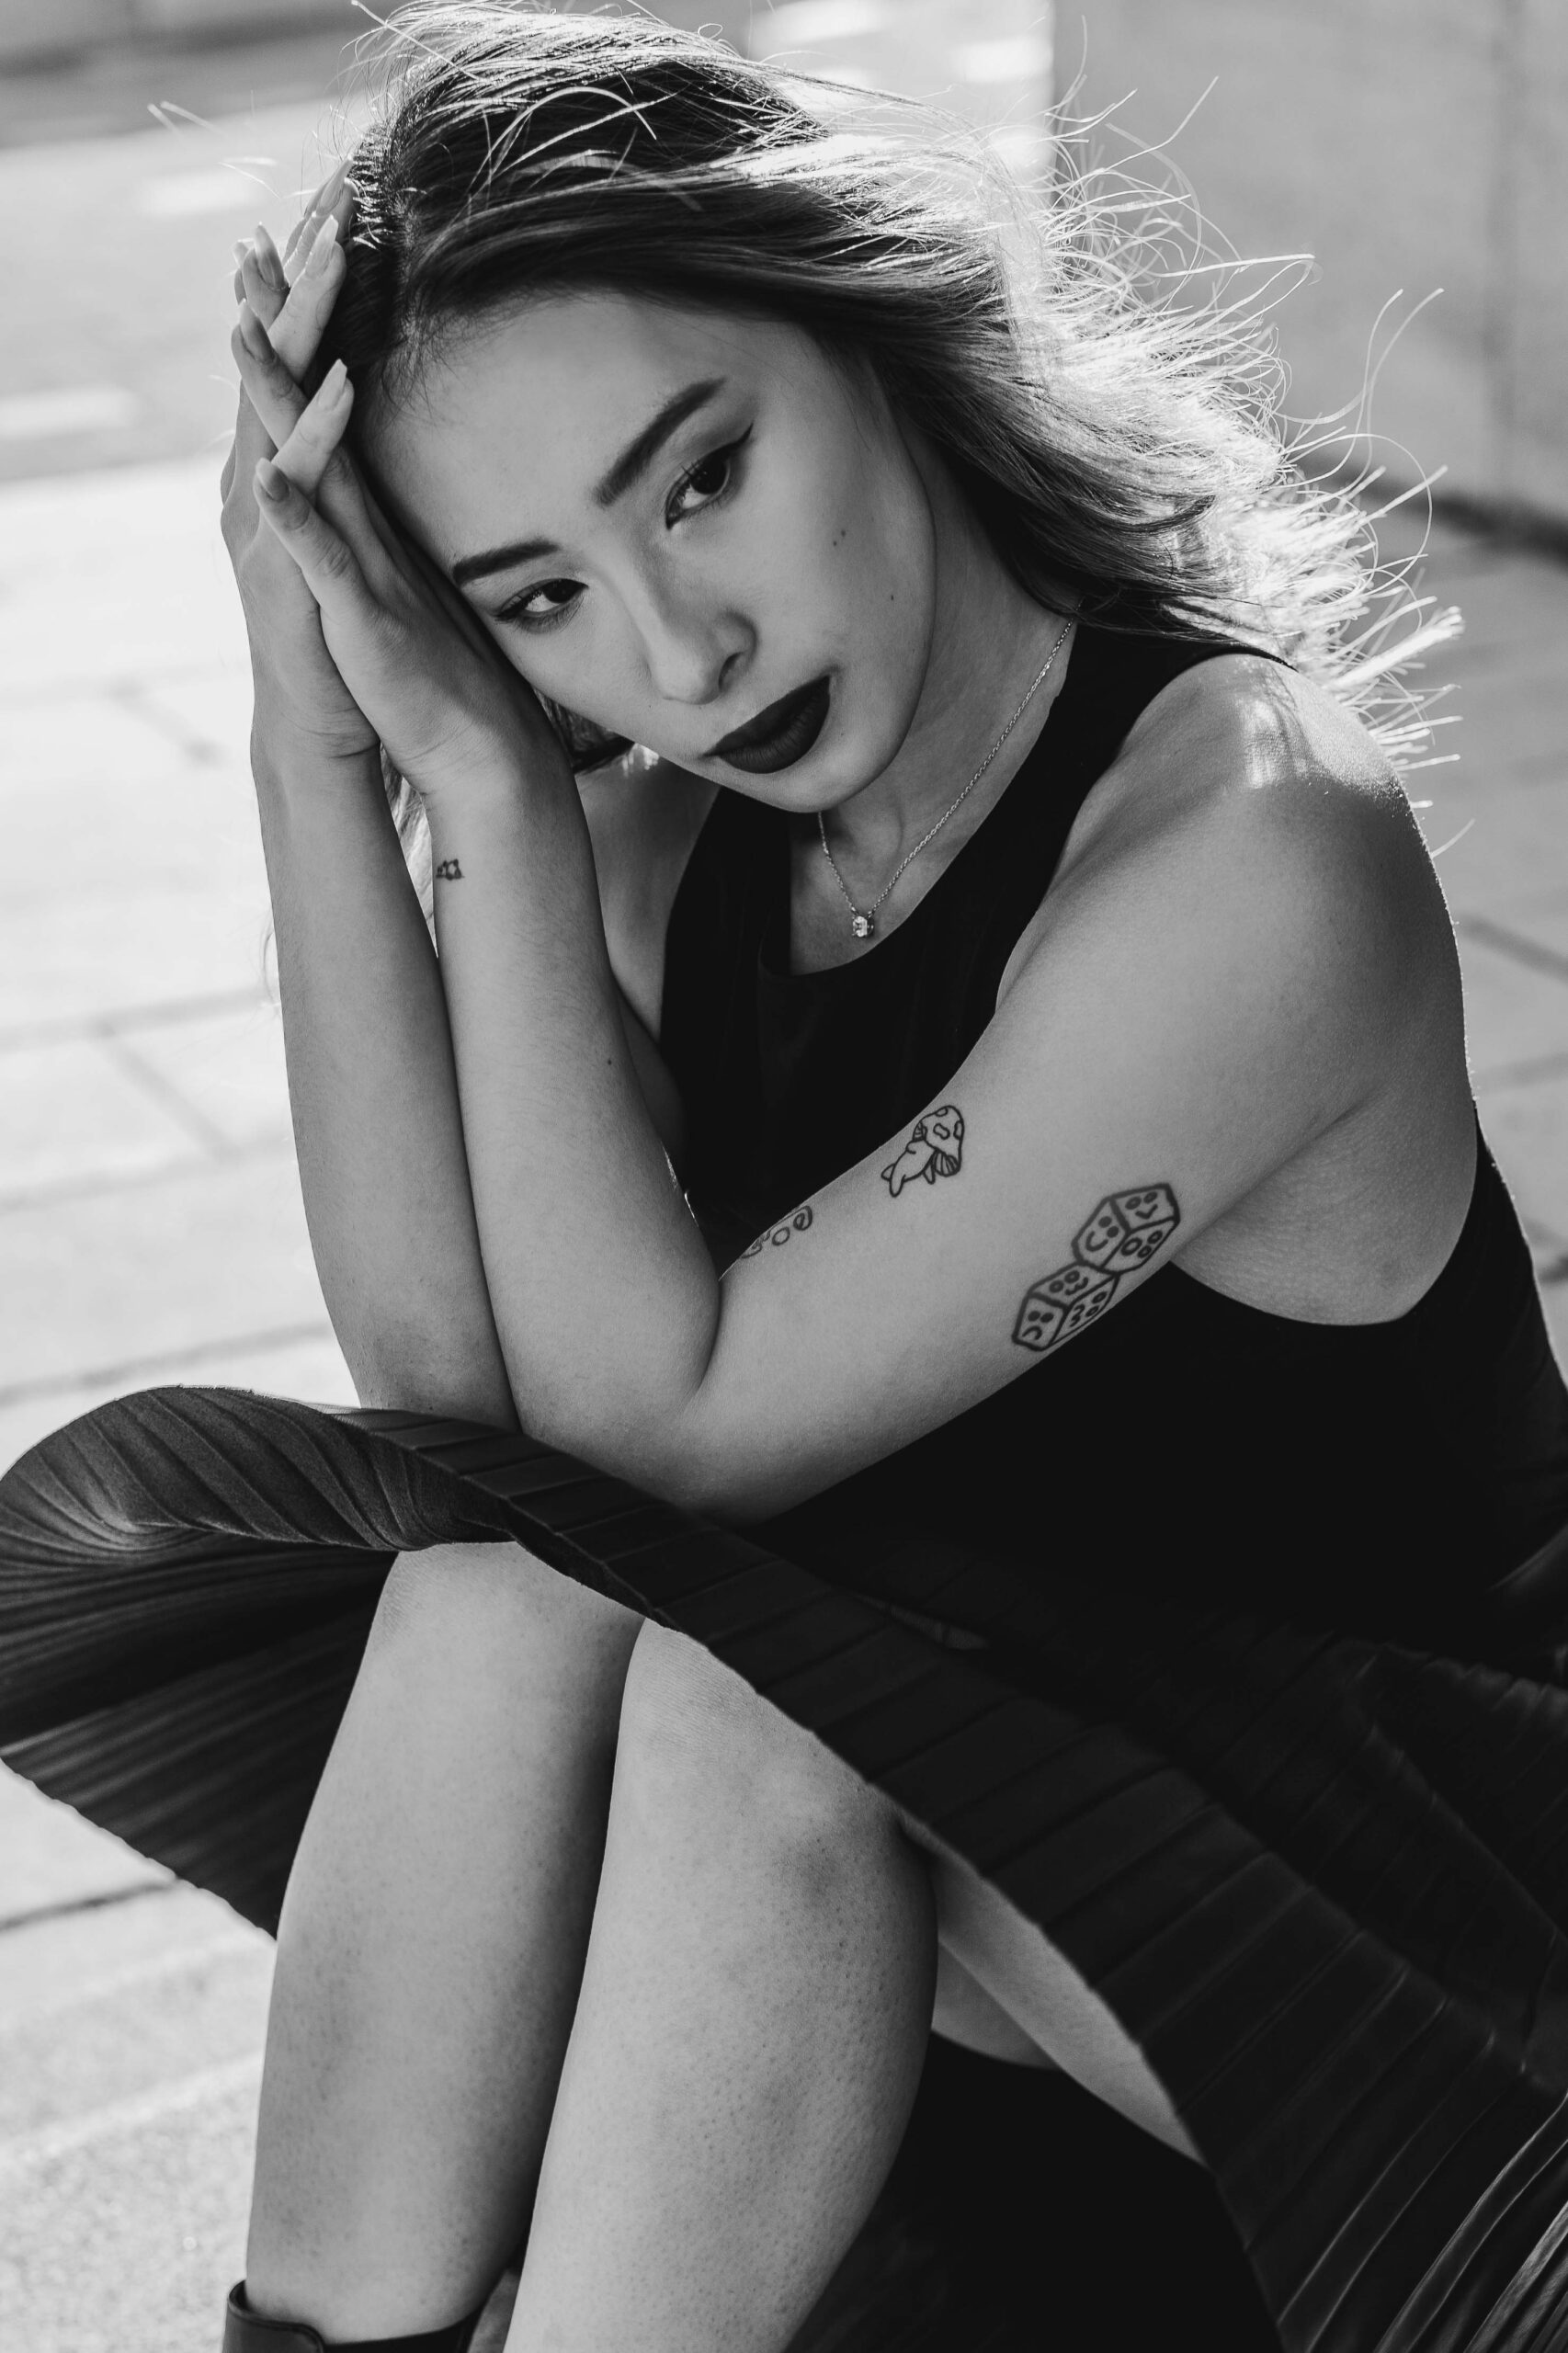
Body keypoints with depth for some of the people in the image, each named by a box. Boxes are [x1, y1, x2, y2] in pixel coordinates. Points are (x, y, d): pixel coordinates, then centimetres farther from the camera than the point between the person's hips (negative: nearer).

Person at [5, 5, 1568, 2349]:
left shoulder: (1253, 854, -27)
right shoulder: (684, 836, -4)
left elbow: (658, 1420, -26)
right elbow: (447, 1376, -17)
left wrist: (489, 794, -26)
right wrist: (316, 746, -22)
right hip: (947, 1716, 6)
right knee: (511, 1567, -22)